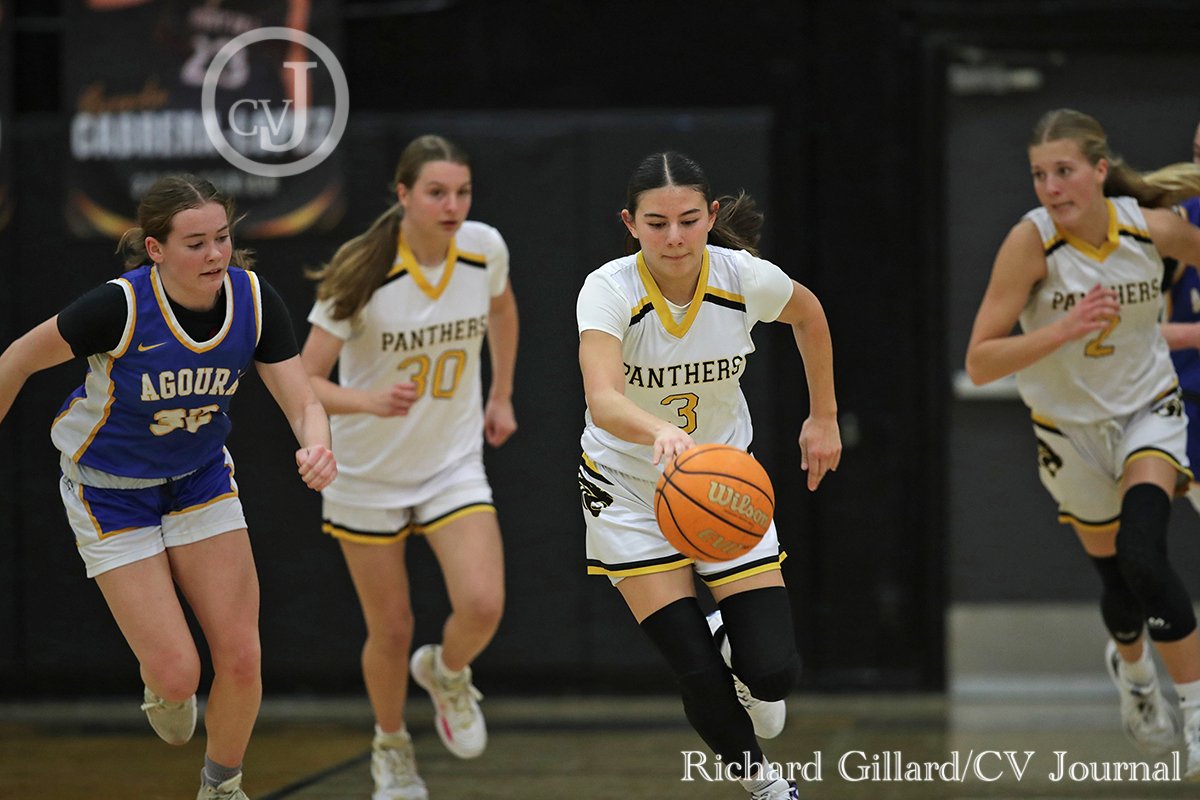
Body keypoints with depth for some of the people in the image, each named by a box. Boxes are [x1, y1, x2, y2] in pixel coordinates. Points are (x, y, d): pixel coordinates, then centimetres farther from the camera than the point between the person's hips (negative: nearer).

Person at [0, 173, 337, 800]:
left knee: (240, 660, -3)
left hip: (200, 479, 4)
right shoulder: (120, 306, -30)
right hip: (111, 492, -4)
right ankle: (156, 681, 30)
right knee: (177, 673, -10)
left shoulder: (253, 299, -19)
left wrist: (316, 448, -42)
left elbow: (304, 402, -18)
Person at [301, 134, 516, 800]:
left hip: (454, 463, 2)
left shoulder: (485, 248, -11)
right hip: (368, 473, -2)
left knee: (482, 606, -19)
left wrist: (501, 395, 19)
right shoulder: (363, 272, -22)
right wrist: (372, 401, -39)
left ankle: (446, 672, 17)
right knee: (391, 632, 6)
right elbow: (304, 381, -22)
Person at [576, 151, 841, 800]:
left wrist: (823, 418, 10)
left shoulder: (746, 278, -18)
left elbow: (808, 314, 6)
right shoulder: (609, 290, -26)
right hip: (628, 490, -2)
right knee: (698, 675, -11)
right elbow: (603, 401, -43)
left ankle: (731, 640, 28)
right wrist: (661, 433, -63)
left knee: (772, 673, -10)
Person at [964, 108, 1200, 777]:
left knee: (1144, 558, -24)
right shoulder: (1031, 241, -26)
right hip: (1071, 429, 0)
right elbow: (980, 363, -28)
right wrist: (1062, 330, -41)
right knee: (1118, 580, 13)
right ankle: (1132, 668, 49)